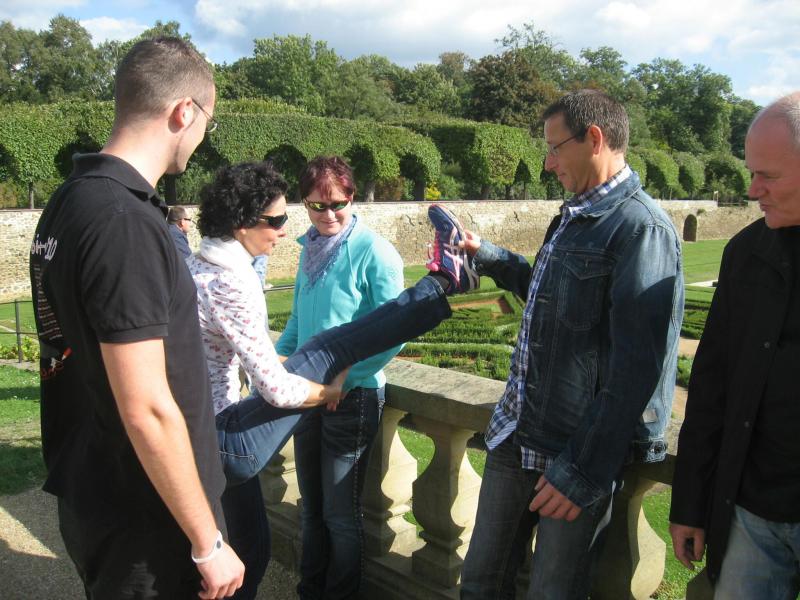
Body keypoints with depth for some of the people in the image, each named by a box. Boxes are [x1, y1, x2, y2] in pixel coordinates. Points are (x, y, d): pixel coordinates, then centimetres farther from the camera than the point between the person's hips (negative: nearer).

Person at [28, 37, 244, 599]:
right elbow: (148, 410, -26)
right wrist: (208, 543, -17)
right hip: (144, 522, -8)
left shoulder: (68, 202, 3)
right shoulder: (126, 222, -26)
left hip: (91, 499, 9)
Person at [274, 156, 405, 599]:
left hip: (352, 395, -6)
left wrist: (342, 379, -19)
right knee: (311, 506, 20)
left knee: (340, 513, 8)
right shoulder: (310, 248, 6)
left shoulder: (374, 252, -15)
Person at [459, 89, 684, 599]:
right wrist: (486, 254, 26)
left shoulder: (641, 228, -18)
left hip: (580, 454, -8)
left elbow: (636, 371, -22)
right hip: (515, 438, 8)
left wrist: (582, 471, -19)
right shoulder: (573, 216, 12)